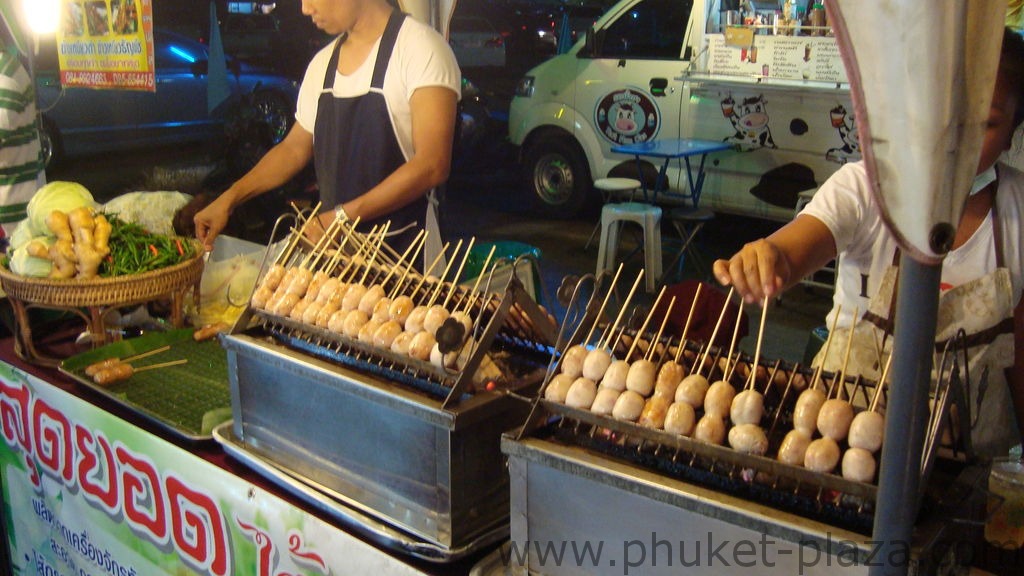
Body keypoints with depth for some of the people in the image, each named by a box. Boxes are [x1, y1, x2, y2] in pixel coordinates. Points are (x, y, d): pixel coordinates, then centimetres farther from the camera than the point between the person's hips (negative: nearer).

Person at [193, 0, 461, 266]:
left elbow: (432, 166, -21)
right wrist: (228, 199, 11)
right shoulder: (323, 63, 10)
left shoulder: (421, 48, -13)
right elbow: (294, 148, 20)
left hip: (403, 247, -6)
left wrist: (343, 216, -23)